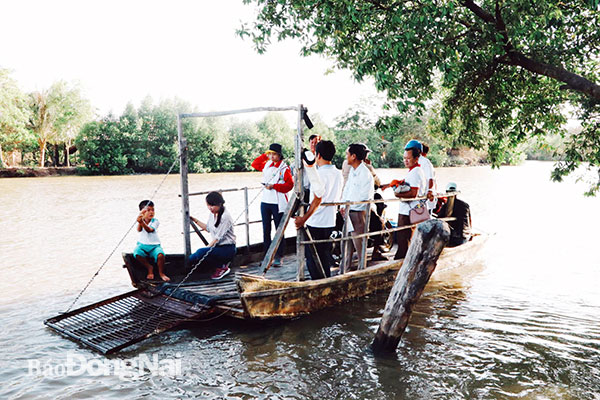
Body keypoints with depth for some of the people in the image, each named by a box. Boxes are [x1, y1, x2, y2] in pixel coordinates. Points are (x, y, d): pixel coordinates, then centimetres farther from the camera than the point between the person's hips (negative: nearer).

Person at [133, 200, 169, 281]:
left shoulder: (155, 221, -3)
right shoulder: (141, 221, 1)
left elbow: (149, 230, -22)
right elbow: (139, 230, -21)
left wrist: (142, 222, -39)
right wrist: (139, 222, -41)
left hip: (154, 245, -1)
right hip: (142, 245, 1)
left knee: (160, 255, -30)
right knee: (137, 253, -31)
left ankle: (161, 273, -3)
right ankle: (149, 267, -4)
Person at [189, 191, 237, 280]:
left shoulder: (225, 216, -19)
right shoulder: (212, 214, 7)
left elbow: (218, 237, -20)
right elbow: (208, 228, 22)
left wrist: (207, 248, -21)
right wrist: (194, 220, 17)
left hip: (228, 248, -9)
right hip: (217, 246, 9)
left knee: (200, 253, -28)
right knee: (192, 259, -4)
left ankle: (222, 267, -7)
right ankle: (223, 262, 5)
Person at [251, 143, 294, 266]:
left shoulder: (284, 168, -8)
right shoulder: (266, 165, 10)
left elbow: (289, 185, -13)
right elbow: (255, 164, 23)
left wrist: (274, 186, -18)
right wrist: (264, 155, 11)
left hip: (278, 204, -6)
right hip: (265, 202, 6)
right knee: (266, 230, 10)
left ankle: (278, 257, 9)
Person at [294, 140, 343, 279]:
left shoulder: (319, 174, -17)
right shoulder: (338, 174, 7)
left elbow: (317, 200, -23)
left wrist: (304, 218, -21)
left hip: (315, 224, -8)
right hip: (330, 222, 8)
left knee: (313, 260, 3)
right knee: (325, 257, 17)